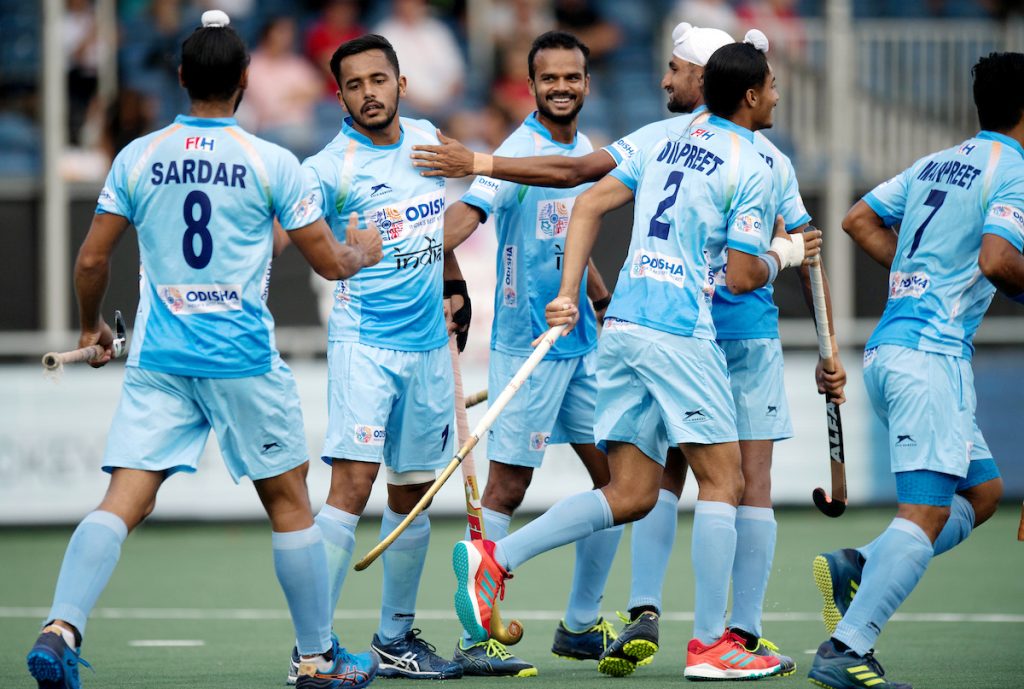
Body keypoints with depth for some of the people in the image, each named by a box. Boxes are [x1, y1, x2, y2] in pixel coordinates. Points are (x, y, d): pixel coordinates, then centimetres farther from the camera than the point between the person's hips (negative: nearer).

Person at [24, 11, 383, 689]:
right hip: (244, 356, -2)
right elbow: (330, 261, 1)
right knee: (289, 500, 11)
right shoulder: (271, 162, -4)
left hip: (158, 358, 2)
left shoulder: (137, 158, 2)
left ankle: (61, 628, -22)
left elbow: (92, 261, 5)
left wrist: (93, 328, 23)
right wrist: (364, 251, 24)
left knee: (124, 500, -3)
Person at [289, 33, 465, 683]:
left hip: (428, 344, 6)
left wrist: (452, 288, 29)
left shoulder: (427, 139, 8)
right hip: (365, 342, -6)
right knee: (352, 483, -17)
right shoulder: (329, 168, -12)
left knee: (413, 491, 11)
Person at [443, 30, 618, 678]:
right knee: (507, 485, -7)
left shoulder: (588, 152, 11)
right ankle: (475, 639, -2)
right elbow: (466, 214, -27)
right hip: (527, 344, -8)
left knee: (617, 475, 9)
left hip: (583, 344, 8)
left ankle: (580, 625, 21)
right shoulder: (520, 151, -12)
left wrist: (606, 303, 30)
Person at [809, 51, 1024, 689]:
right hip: (932, 353, -9)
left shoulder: (936, 164, 17)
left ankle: (856, 568, 4)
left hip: (887, 350, 9)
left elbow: (859, 219, 21)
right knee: (924, 514, -12)